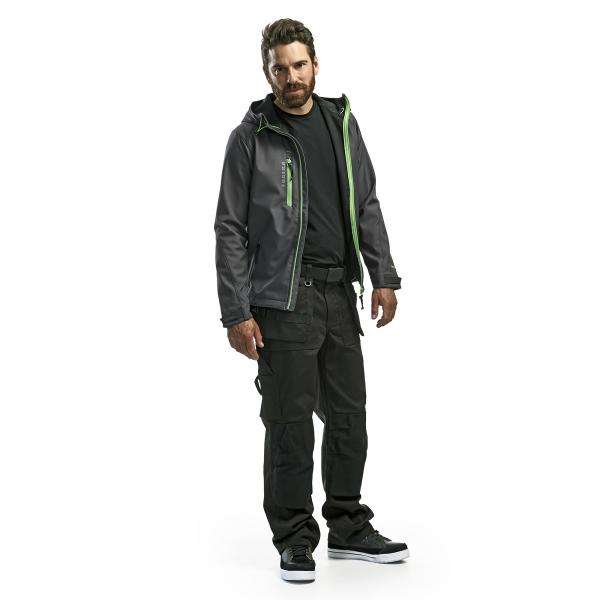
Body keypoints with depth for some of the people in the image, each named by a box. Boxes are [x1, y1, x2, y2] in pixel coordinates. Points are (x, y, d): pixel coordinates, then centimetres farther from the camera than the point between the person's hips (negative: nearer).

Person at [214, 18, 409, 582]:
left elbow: (366, 205, 14)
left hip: (339, 294, 5)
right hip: (283, 298, -5)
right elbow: (230, 229, -6)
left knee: (349, 415, 11)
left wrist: (383, 276, 4)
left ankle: (349, 528, 25)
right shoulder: (251, 137, -4)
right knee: (291, 423, -1)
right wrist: (236, 313, -12)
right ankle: (294, 540, 12)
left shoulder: (341, 122, 11)